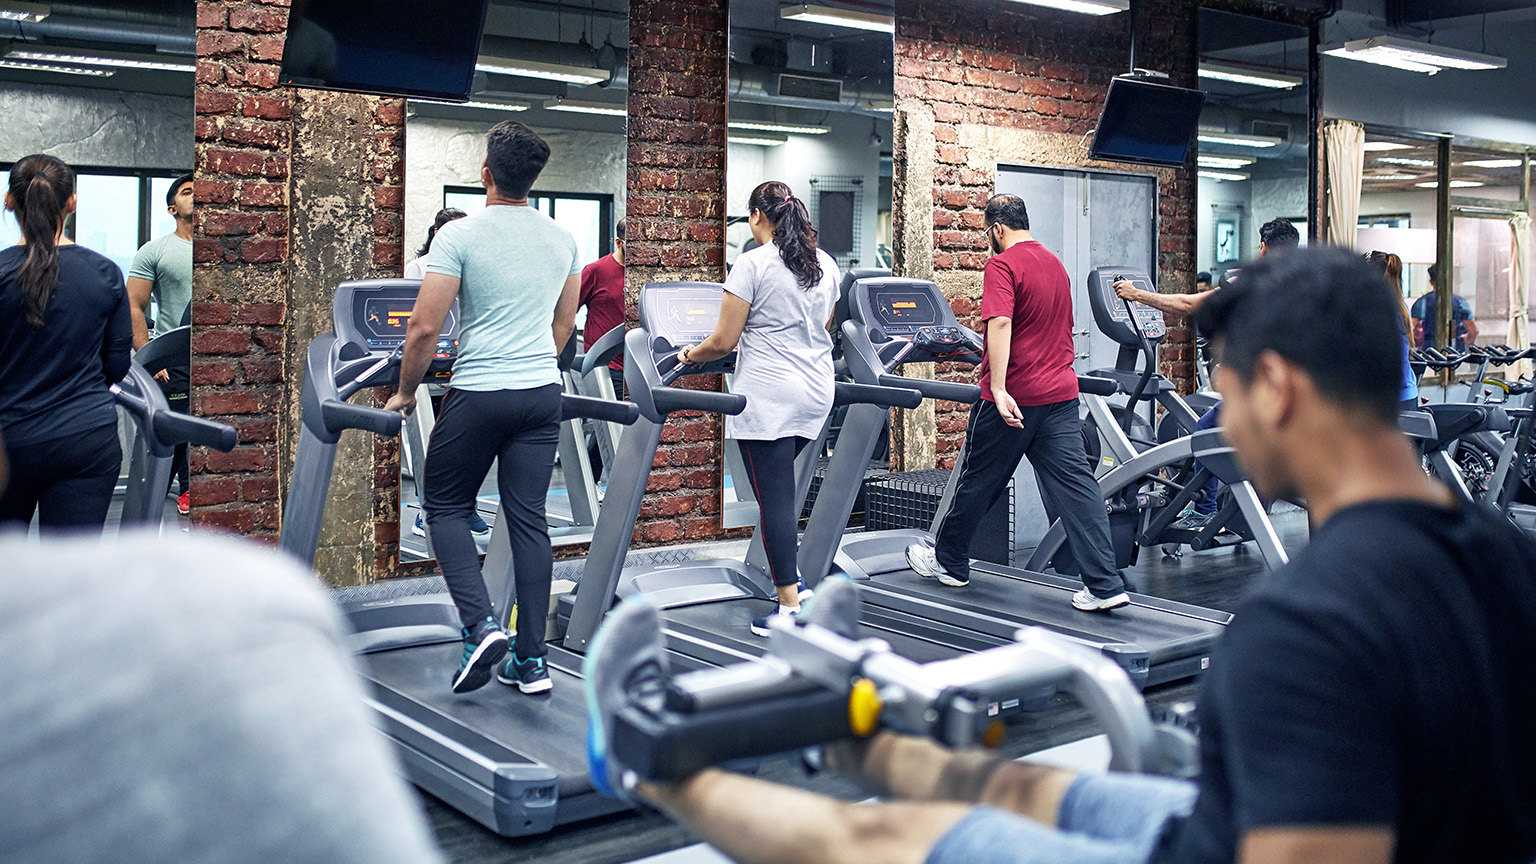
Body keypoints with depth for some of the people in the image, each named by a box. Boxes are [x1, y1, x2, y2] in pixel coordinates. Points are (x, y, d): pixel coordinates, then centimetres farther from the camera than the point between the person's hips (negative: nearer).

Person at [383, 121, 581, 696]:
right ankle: (531, 660, 10)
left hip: (478, 395, -5)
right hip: (543, 392, 5)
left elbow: (424, 328, -11)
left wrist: (405, 393, 3)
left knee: (446, 505, 12)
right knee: (528, 519, 8)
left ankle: (481, 627, -4)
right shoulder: (562, 239, 7)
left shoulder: (460, 235, -9)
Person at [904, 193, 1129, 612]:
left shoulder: (1003, 265, -9)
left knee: (979, 481, 10)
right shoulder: (1055, 263, 18)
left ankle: (948, 561, 27)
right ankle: (1105, 585, -5)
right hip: (1061, 393, 7)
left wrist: (999, 388, -28)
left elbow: (1001, 325, -23)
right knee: (1076, 486, 0)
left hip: (1015, 396, -7)